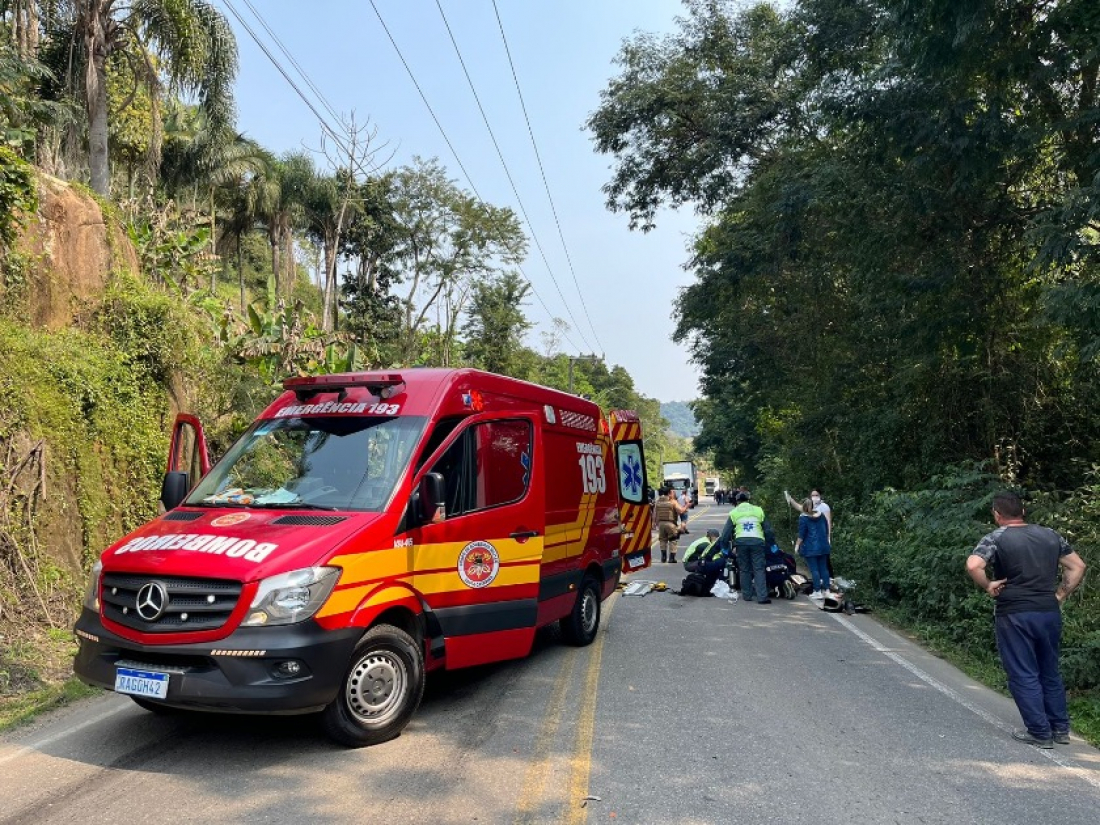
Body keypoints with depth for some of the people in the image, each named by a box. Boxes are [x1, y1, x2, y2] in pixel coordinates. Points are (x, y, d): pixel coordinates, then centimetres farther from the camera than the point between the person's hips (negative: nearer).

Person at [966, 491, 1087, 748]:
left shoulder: (997, 538, -9)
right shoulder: (1050, 535, 8)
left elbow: (972, 565, -25)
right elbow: (1077, 566, 12)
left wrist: (987, 586, -9)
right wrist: (1060, 594, 13)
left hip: (1014, 614, -6)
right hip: (1049, 612, 6)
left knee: (1023, 675, 4)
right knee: (1050, 672, 19)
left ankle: (1040, 732, 7)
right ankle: (1060, 728, 26)